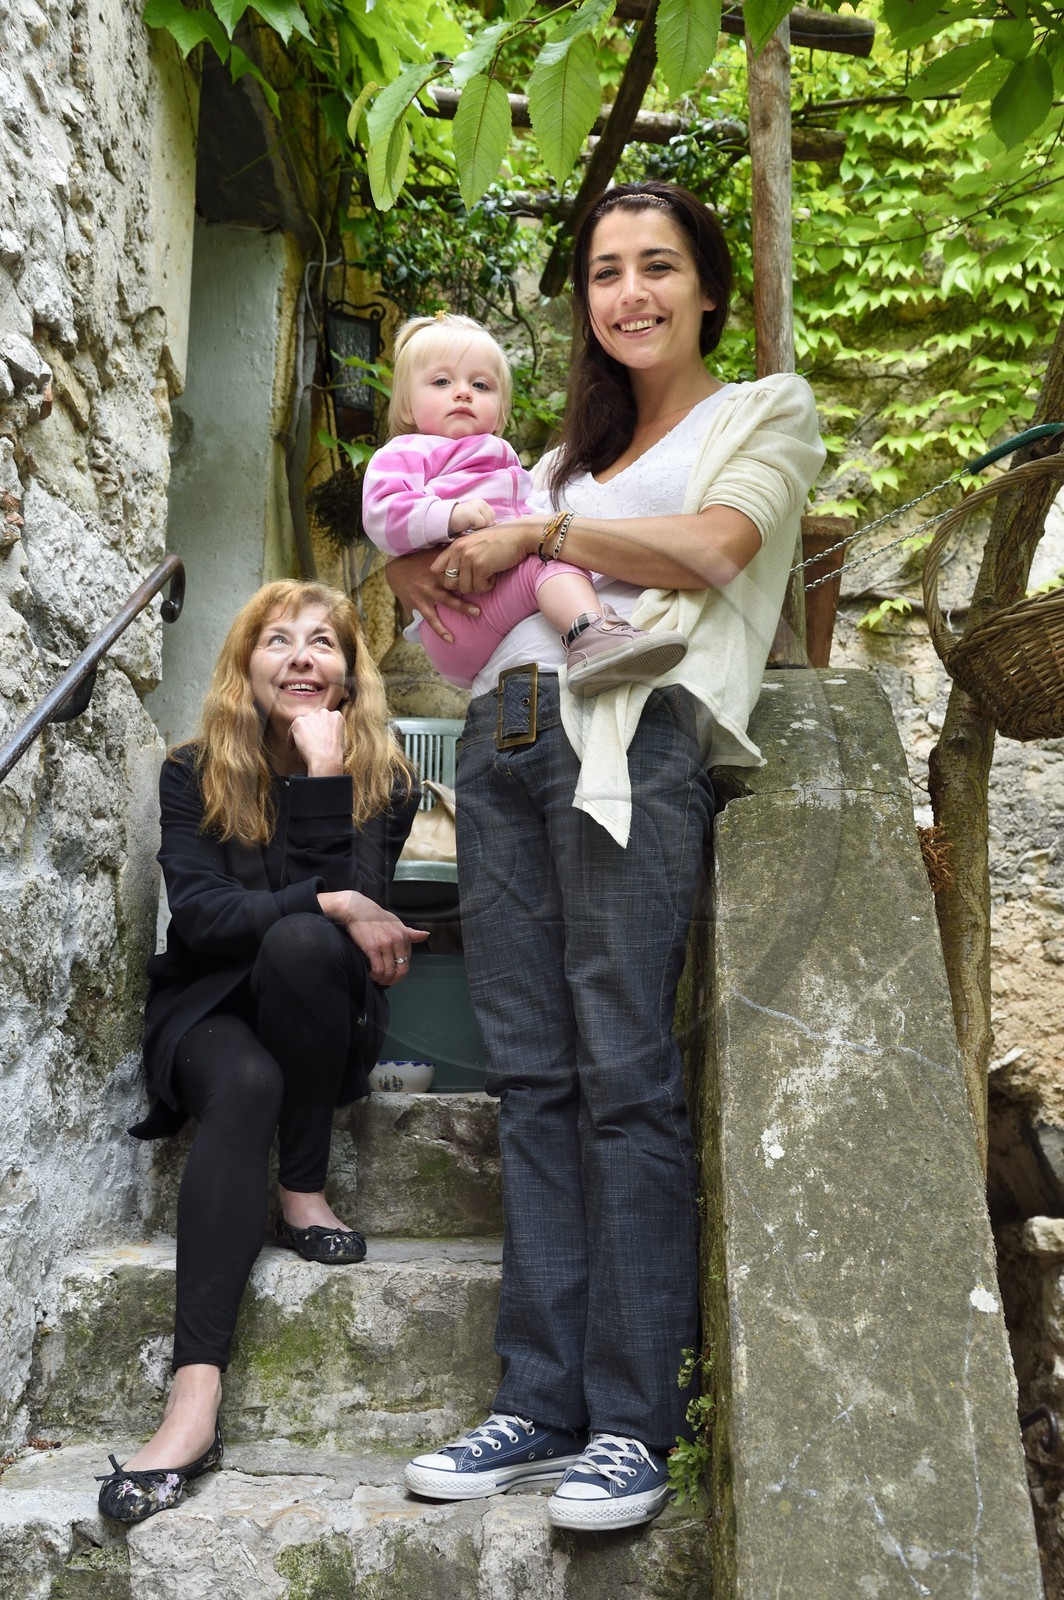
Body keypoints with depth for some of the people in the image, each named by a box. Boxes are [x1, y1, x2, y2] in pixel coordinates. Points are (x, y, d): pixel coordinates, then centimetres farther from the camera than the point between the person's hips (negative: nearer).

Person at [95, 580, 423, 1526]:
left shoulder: (382, 777, -2)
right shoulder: (194, 774, -2)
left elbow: (351, 891, -16)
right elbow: (197, 912, -14)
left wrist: (323, 770, -22)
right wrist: (332, 906, -27)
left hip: (323, 1023, 1)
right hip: (206, 1010, -1)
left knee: (300, 942, -34)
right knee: (246, 1086, -36)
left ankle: (304, 1195, -18)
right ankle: (196, 1397, -48)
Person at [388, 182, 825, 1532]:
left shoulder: (765, 411, 15)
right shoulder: (572, 448, 30)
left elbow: (711, 550, -5)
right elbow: (490, 590, 29)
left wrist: (534, 531, -2)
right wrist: (436, 573, 7)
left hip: (629, 734, -6)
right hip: (506, 734, 6)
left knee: (623, 1070, -11)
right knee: (530, 1076, 0)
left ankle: (632, 1421, -4)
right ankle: (542, 1404, 5)